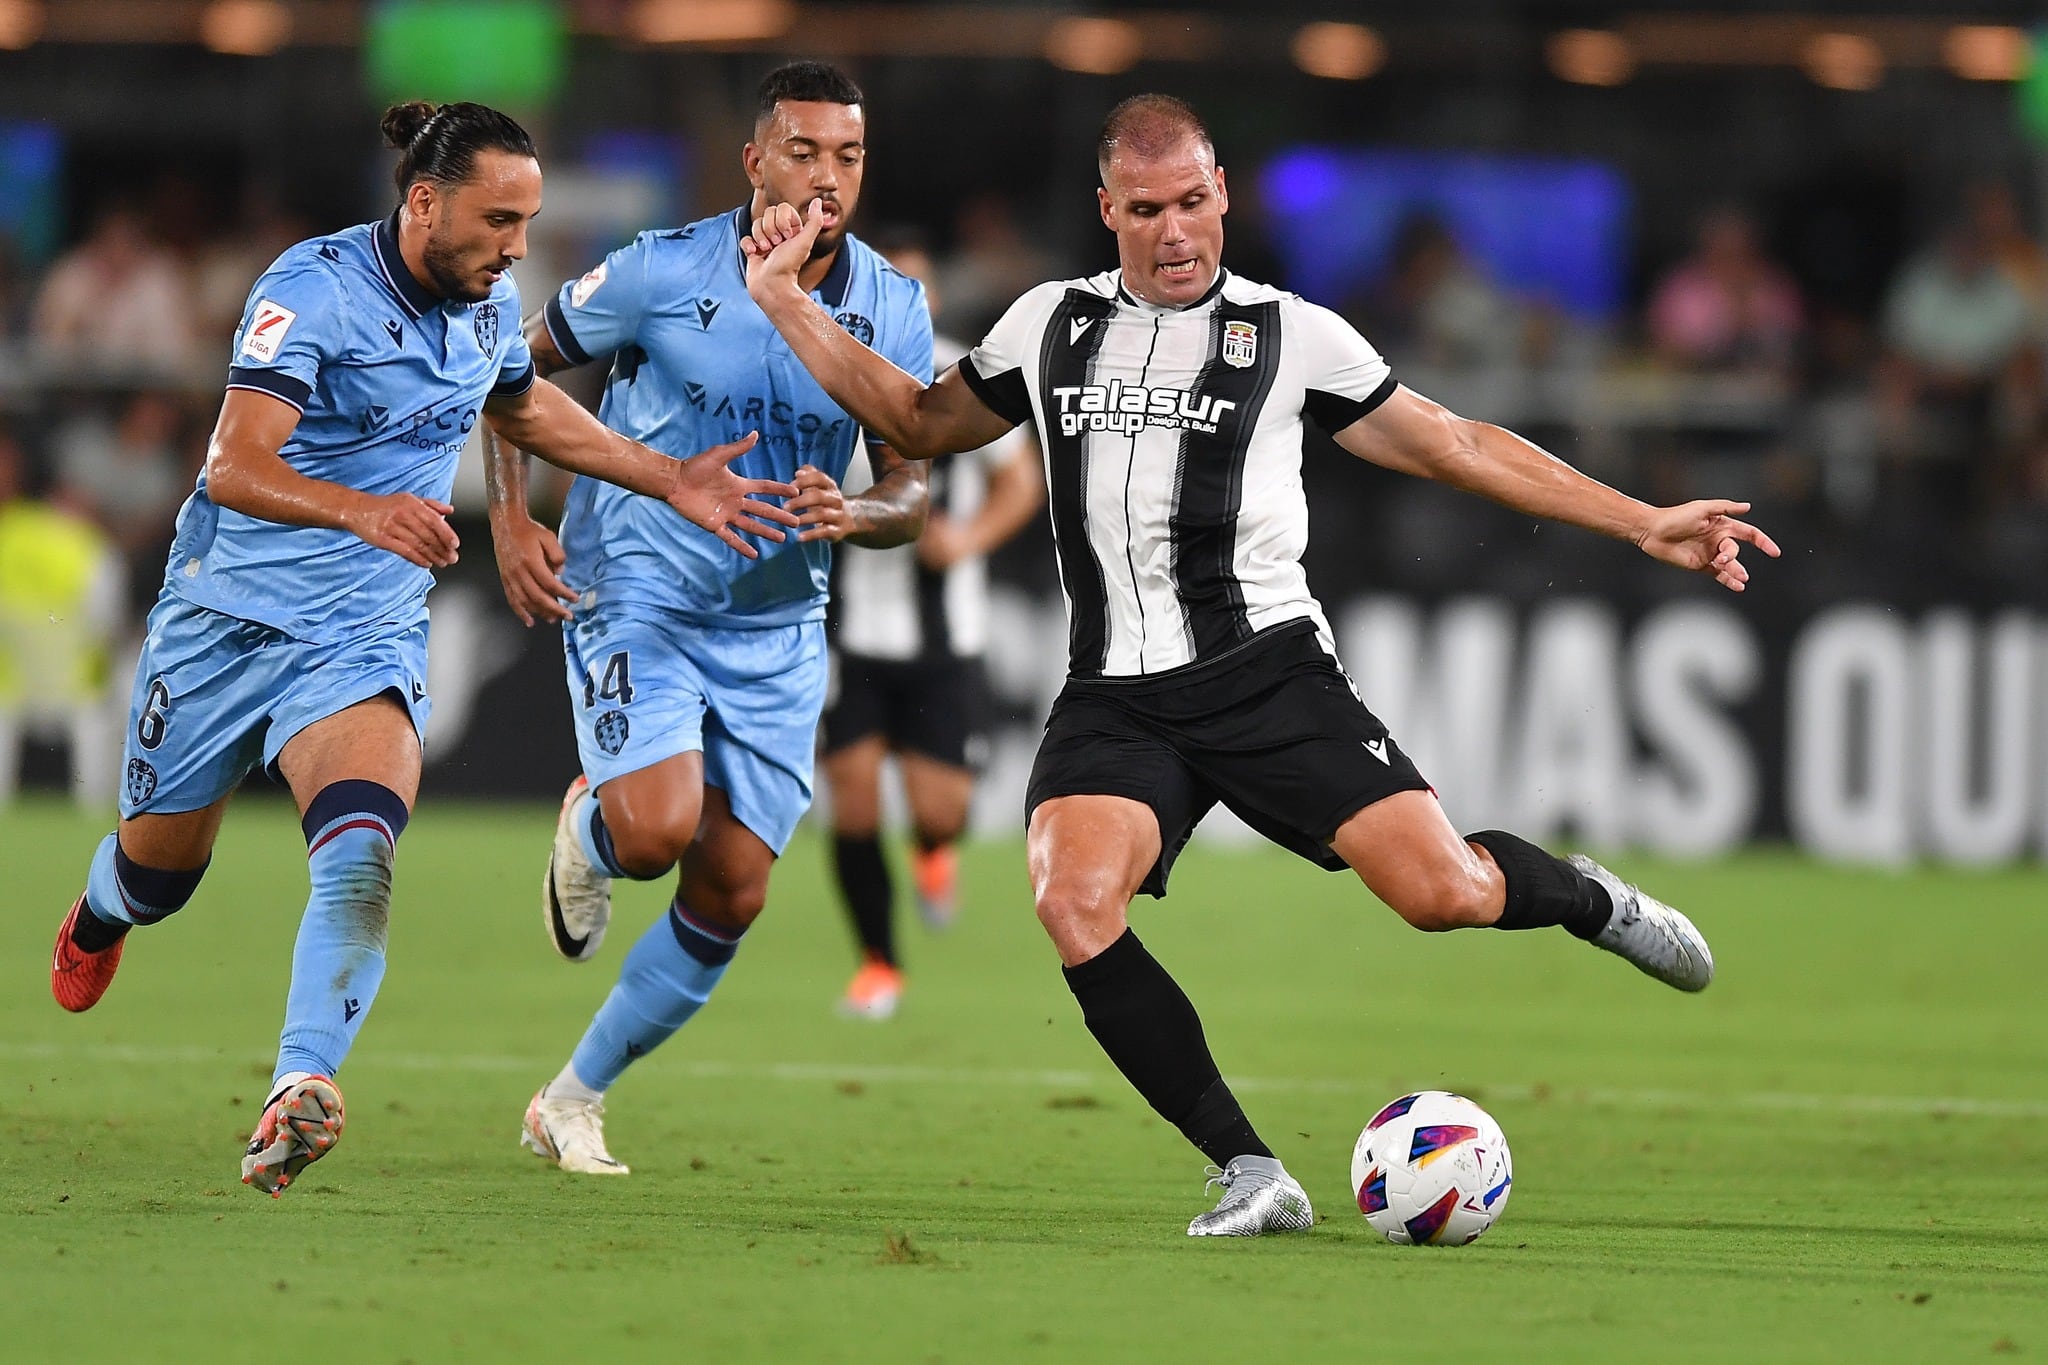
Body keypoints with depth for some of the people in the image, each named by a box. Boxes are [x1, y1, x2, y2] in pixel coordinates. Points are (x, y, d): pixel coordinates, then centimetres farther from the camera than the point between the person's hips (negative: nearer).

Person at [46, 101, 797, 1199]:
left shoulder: (489, 305, 1)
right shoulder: (314, 288, -20)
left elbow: (525, 408, 25)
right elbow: (234, 466, -30)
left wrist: (670, 481, 20)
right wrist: (366, 512, -47)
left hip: (366, 632, 3)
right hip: (230, 613, -3)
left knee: (362, 845, -27)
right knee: (162, 866, 16)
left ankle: (301, 1089, -38)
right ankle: (98, 920, 54)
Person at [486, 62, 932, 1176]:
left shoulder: (893, 310, -4)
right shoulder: (662, 271, -12)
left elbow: (910, 495, -1)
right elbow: (515, 364, 3)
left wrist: (852, 516, -25)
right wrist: (509, 519, -7)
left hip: (777, 629, 4)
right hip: (634, 593, -4)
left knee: (730, 895, 2)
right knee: (658, 832, -25)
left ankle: (571, 1101, 20)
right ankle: (587, 828, 15)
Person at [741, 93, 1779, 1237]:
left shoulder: (1290, 335, 5)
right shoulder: (1050, 326, 14)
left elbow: (1459, 447, 10)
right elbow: (921, 424, 28)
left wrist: (1643, 524, 6)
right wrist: (786, 303, 21)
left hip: (1267, 671, -2)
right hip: (1115, 702, 2)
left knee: (1445, 893, -16)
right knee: (1075, 907, -26)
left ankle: (1589, 899, 23)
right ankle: (1252, 1176, -17)